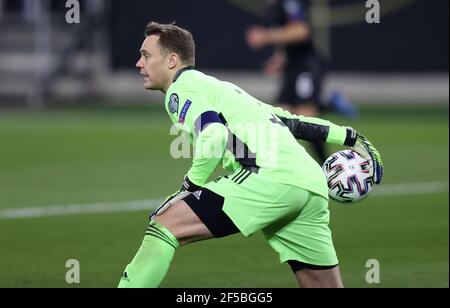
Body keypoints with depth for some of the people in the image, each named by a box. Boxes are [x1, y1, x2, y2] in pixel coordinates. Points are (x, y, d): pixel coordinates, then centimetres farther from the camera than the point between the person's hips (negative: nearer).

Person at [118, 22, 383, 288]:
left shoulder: (181, 88, 6)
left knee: (163, 227, -9)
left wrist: (191, 184, -2)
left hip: (268, 177, -9)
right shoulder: (220, 88, 32)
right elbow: (289, 120, 34)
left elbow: (214, 136, -13)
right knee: (325, 285, 12)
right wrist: (348, 136, 39)